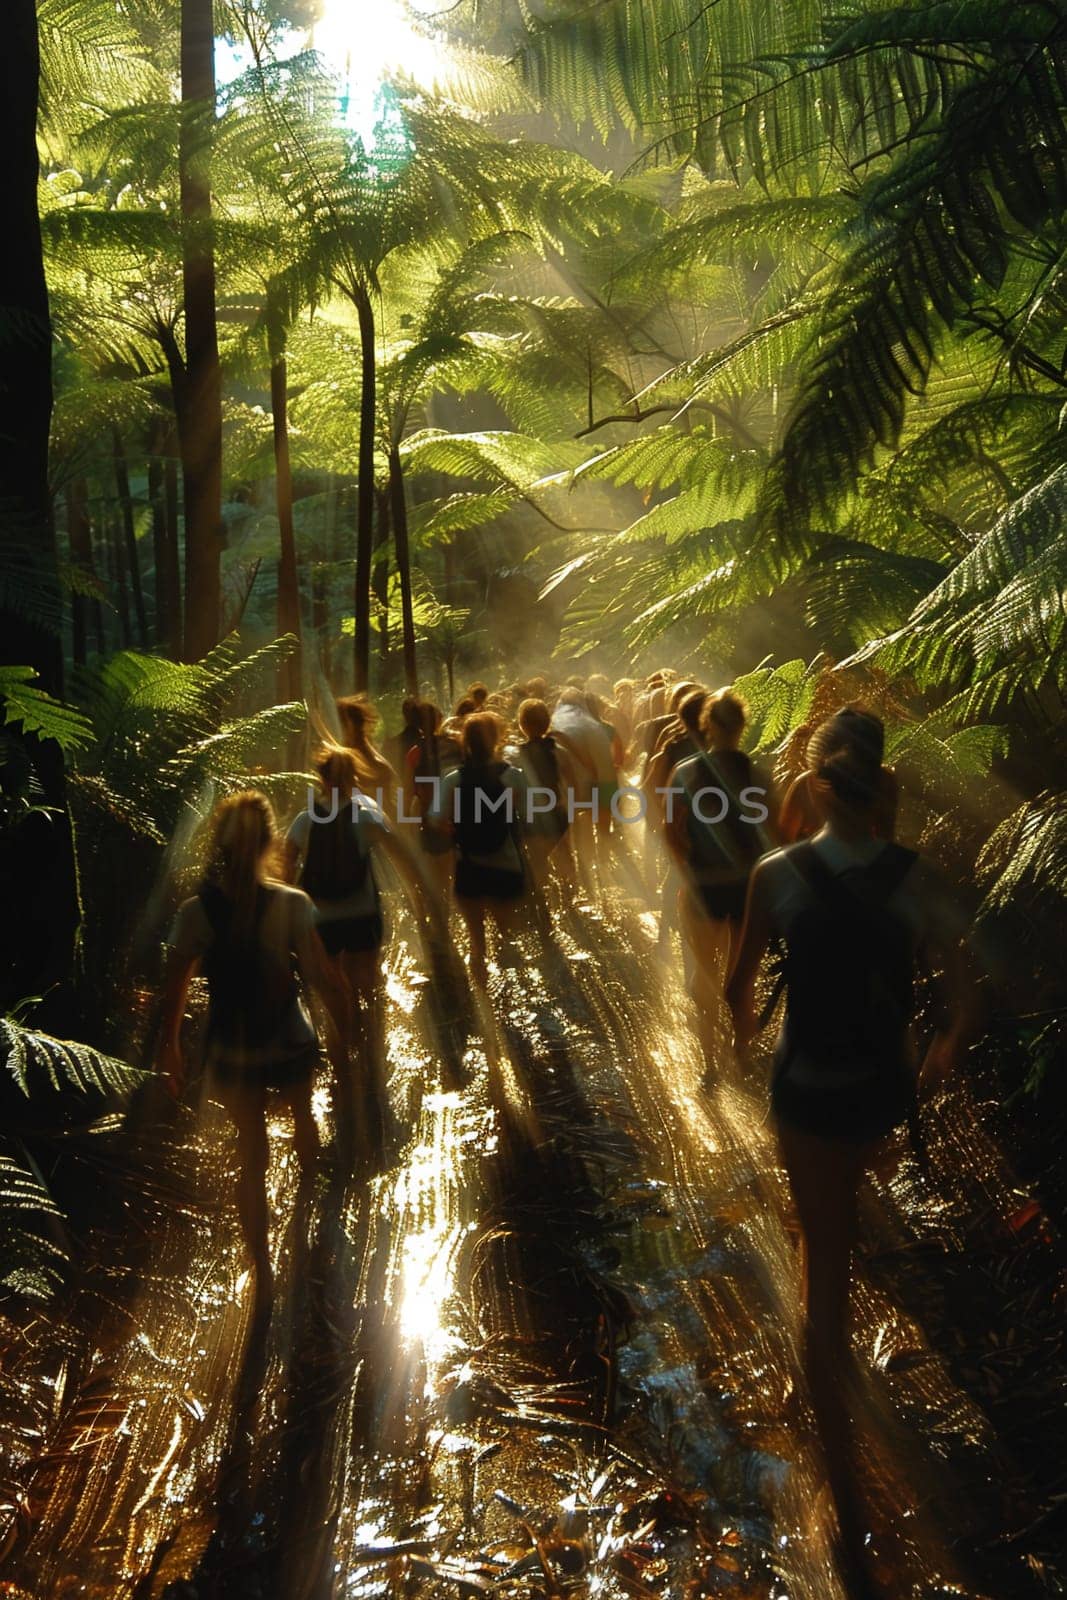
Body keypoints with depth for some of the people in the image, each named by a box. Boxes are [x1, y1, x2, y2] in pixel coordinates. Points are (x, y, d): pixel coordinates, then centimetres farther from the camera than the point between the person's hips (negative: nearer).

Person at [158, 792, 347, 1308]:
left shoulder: (194, 912, -15)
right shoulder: (292, 904, -21)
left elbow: (174, 991, -8)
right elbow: (322, 979, -18)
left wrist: (170, 1047, 8)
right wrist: (339, 1029, 0)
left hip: (229, 1050, 1)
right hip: (289, 1045, 0)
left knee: (251, 1154, 16)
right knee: (301, 1115, 31)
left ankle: (263, 1274, 21)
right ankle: (309, 1188, 62)